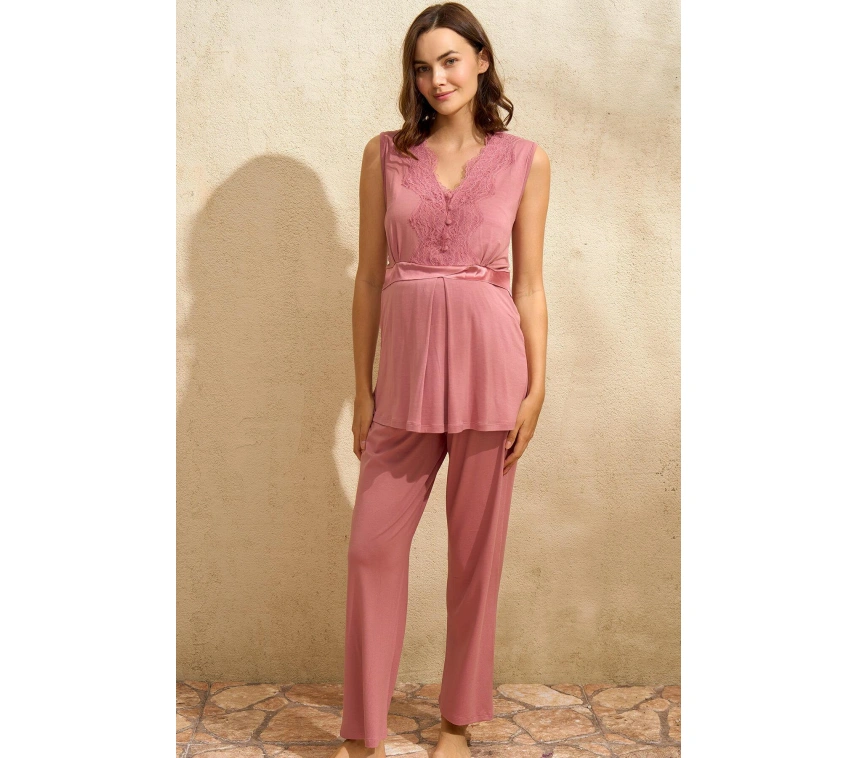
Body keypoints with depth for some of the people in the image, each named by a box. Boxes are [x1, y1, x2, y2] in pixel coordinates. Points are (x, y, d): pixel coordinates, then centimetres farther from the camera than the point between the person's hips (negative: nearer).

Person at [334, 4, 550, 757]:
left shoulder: (525, 160, 5)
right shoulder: (385, 154, 6)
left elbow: (529, 283, 5)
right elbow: (369, 277, 6)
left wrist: (536, 388, -1)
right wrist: (362, 387, 4)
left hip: (488, 362, -1)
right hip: (406, 363, 1)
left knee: (477, 546, 7)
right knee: (373, 544, 1)